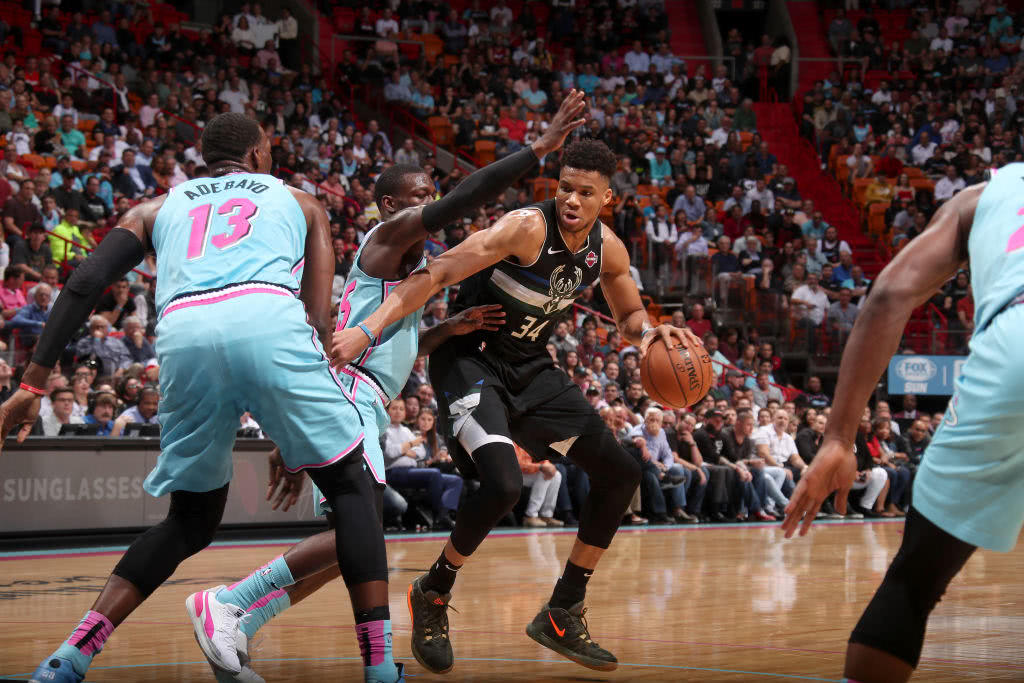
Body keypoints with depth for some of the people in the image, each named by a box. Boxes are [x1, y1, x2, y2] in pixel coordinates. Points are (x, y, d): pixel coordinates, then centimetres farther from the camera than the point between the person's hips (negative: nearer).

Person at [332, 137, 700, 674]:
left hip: (531, 368, 8)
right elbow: (436, 274, -30)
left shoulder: (607, 248, -4)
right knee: (503, 484, -29)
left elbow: (628, 316, 15)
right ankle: (432, 596, -2)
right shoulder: (528, 227, -25)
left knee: (620, 473, 5)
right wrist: (367, 330, -41)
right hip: (469, 359, -8)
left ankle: (562, 615, 17)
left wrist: (648, 332, -11)